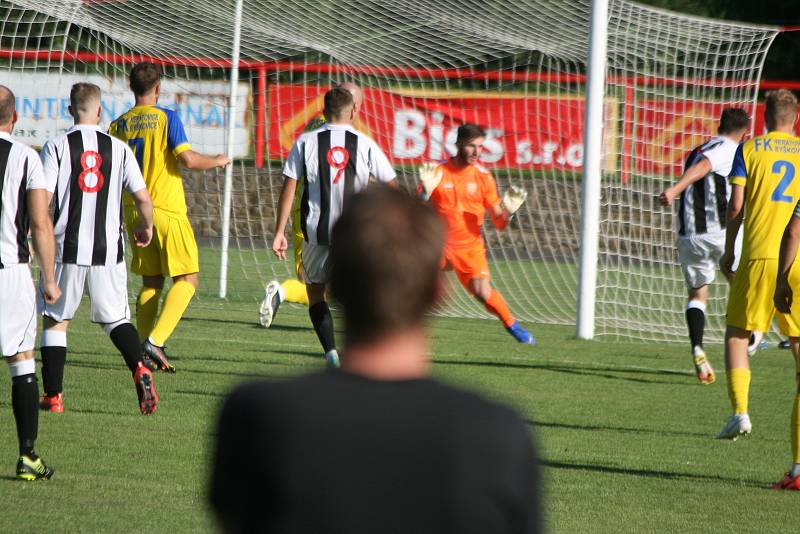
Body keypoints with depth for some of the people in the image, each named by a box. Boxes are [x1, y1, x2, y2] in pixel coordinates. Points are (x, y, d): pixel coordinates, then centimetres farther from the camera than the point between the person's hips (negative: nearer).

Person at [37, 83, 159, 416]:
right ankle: (139, 368, -15)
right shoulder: (118, 148, 3)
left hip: (67, 249, -2)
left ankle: (53, 395, 8)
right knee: (116, 318, 12)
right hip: (108, 250, 2)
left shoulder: (56, 146, -4)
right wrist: (146, 228, 21)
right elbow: (142, 198, 2)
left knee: (55, 320, 11)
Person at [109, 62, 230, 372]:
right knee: (187, 279, 1)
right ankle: (155, 339, -16)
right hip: (167, 209, -5)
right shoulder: (166, 118, -8)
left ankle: (144, 351, 6)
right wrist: (217, 161, 2)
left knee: (151, 282, 13)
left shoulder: (118, 125, 6)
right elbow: (188, 159, -16)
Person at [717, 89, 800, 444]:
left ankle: (740, 412, -7)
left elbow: (736, 206, 0)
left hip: (760, 255, -2)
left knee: (737, 333, 7)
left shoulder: (749, 149, 5)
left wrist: (728, 253, 9)